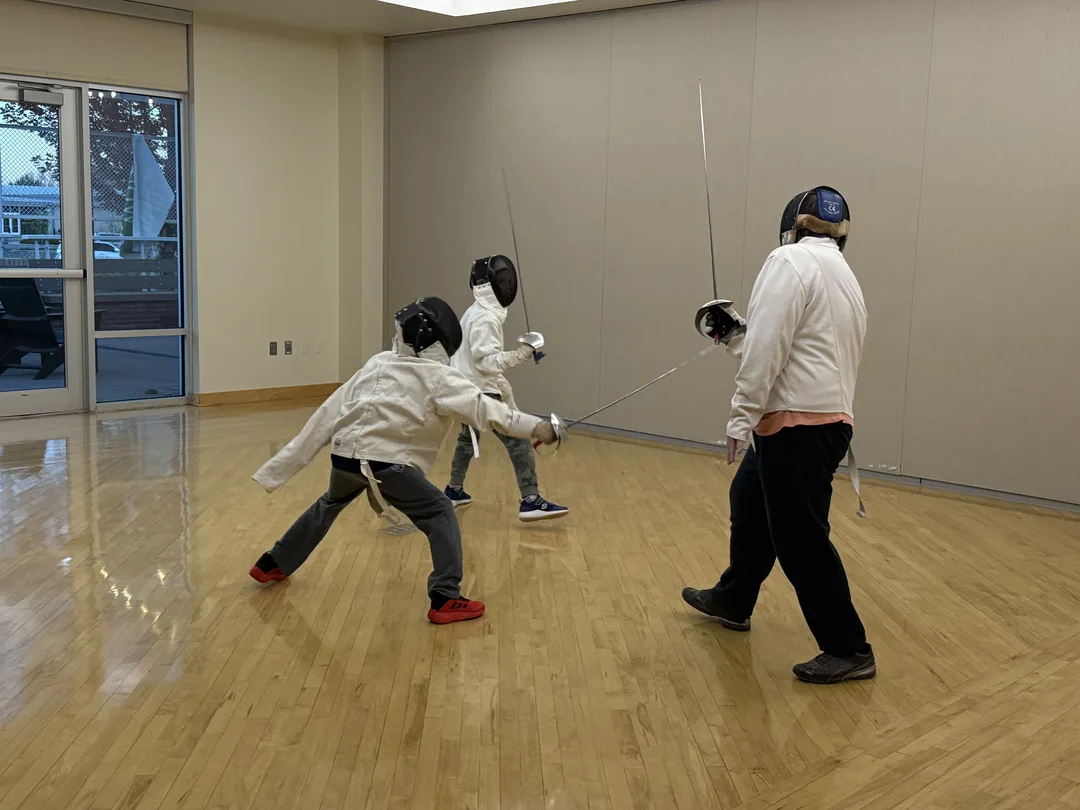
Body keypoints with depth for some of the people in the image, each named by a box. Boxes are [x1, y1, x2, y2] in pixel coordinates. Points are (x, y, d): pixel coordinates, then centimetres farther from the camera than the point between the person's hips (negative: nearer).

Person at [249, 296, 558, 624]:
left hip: (344, 457, 6)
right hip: (385, 463, -6)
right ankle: (445, 600, -1)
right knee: (441, 515, 10)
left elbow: (329, 414, 13)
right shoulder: (439, 377, -2)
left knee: (329, 506, 35)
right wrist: (535, 427, -25)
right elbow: (483, 407, -17)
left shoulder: (377, 363, 14)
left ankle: (272, 565, 48)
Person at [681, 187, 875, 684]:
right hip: (824, 418, 10)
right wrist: (734, 335, 20)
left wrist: (742, 416, -16)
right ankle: (732, 601, 41)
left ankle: (850, 650, 8)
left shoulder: (790, 261, -10)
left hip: (798, 423, -10)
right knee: (750, 503, 24)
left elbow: (768, 348, -19)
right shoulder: (842, 275, 17)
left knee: (799, 537, -1)